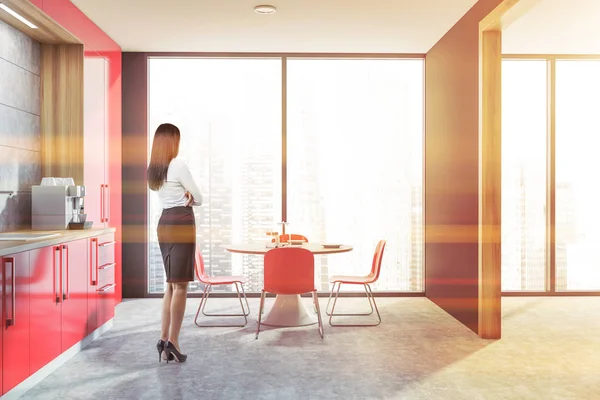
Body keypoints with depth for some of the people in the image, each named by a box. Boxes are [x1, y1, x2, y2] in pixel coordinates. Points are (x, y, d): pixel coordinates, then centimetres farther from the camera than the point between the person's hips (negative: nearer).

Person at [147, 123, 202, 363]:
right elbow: (199, 198, -4)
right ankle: (172, 342, -4)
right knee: (180, 285, -4)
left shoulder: (154, 169, 13)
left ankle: (164, 339, 13)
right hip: (181, 225, -8)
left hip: (164, 224, 8)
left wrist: (185, 198, 3)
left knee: (171, 285, 13)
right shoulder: (178, 166, -11)